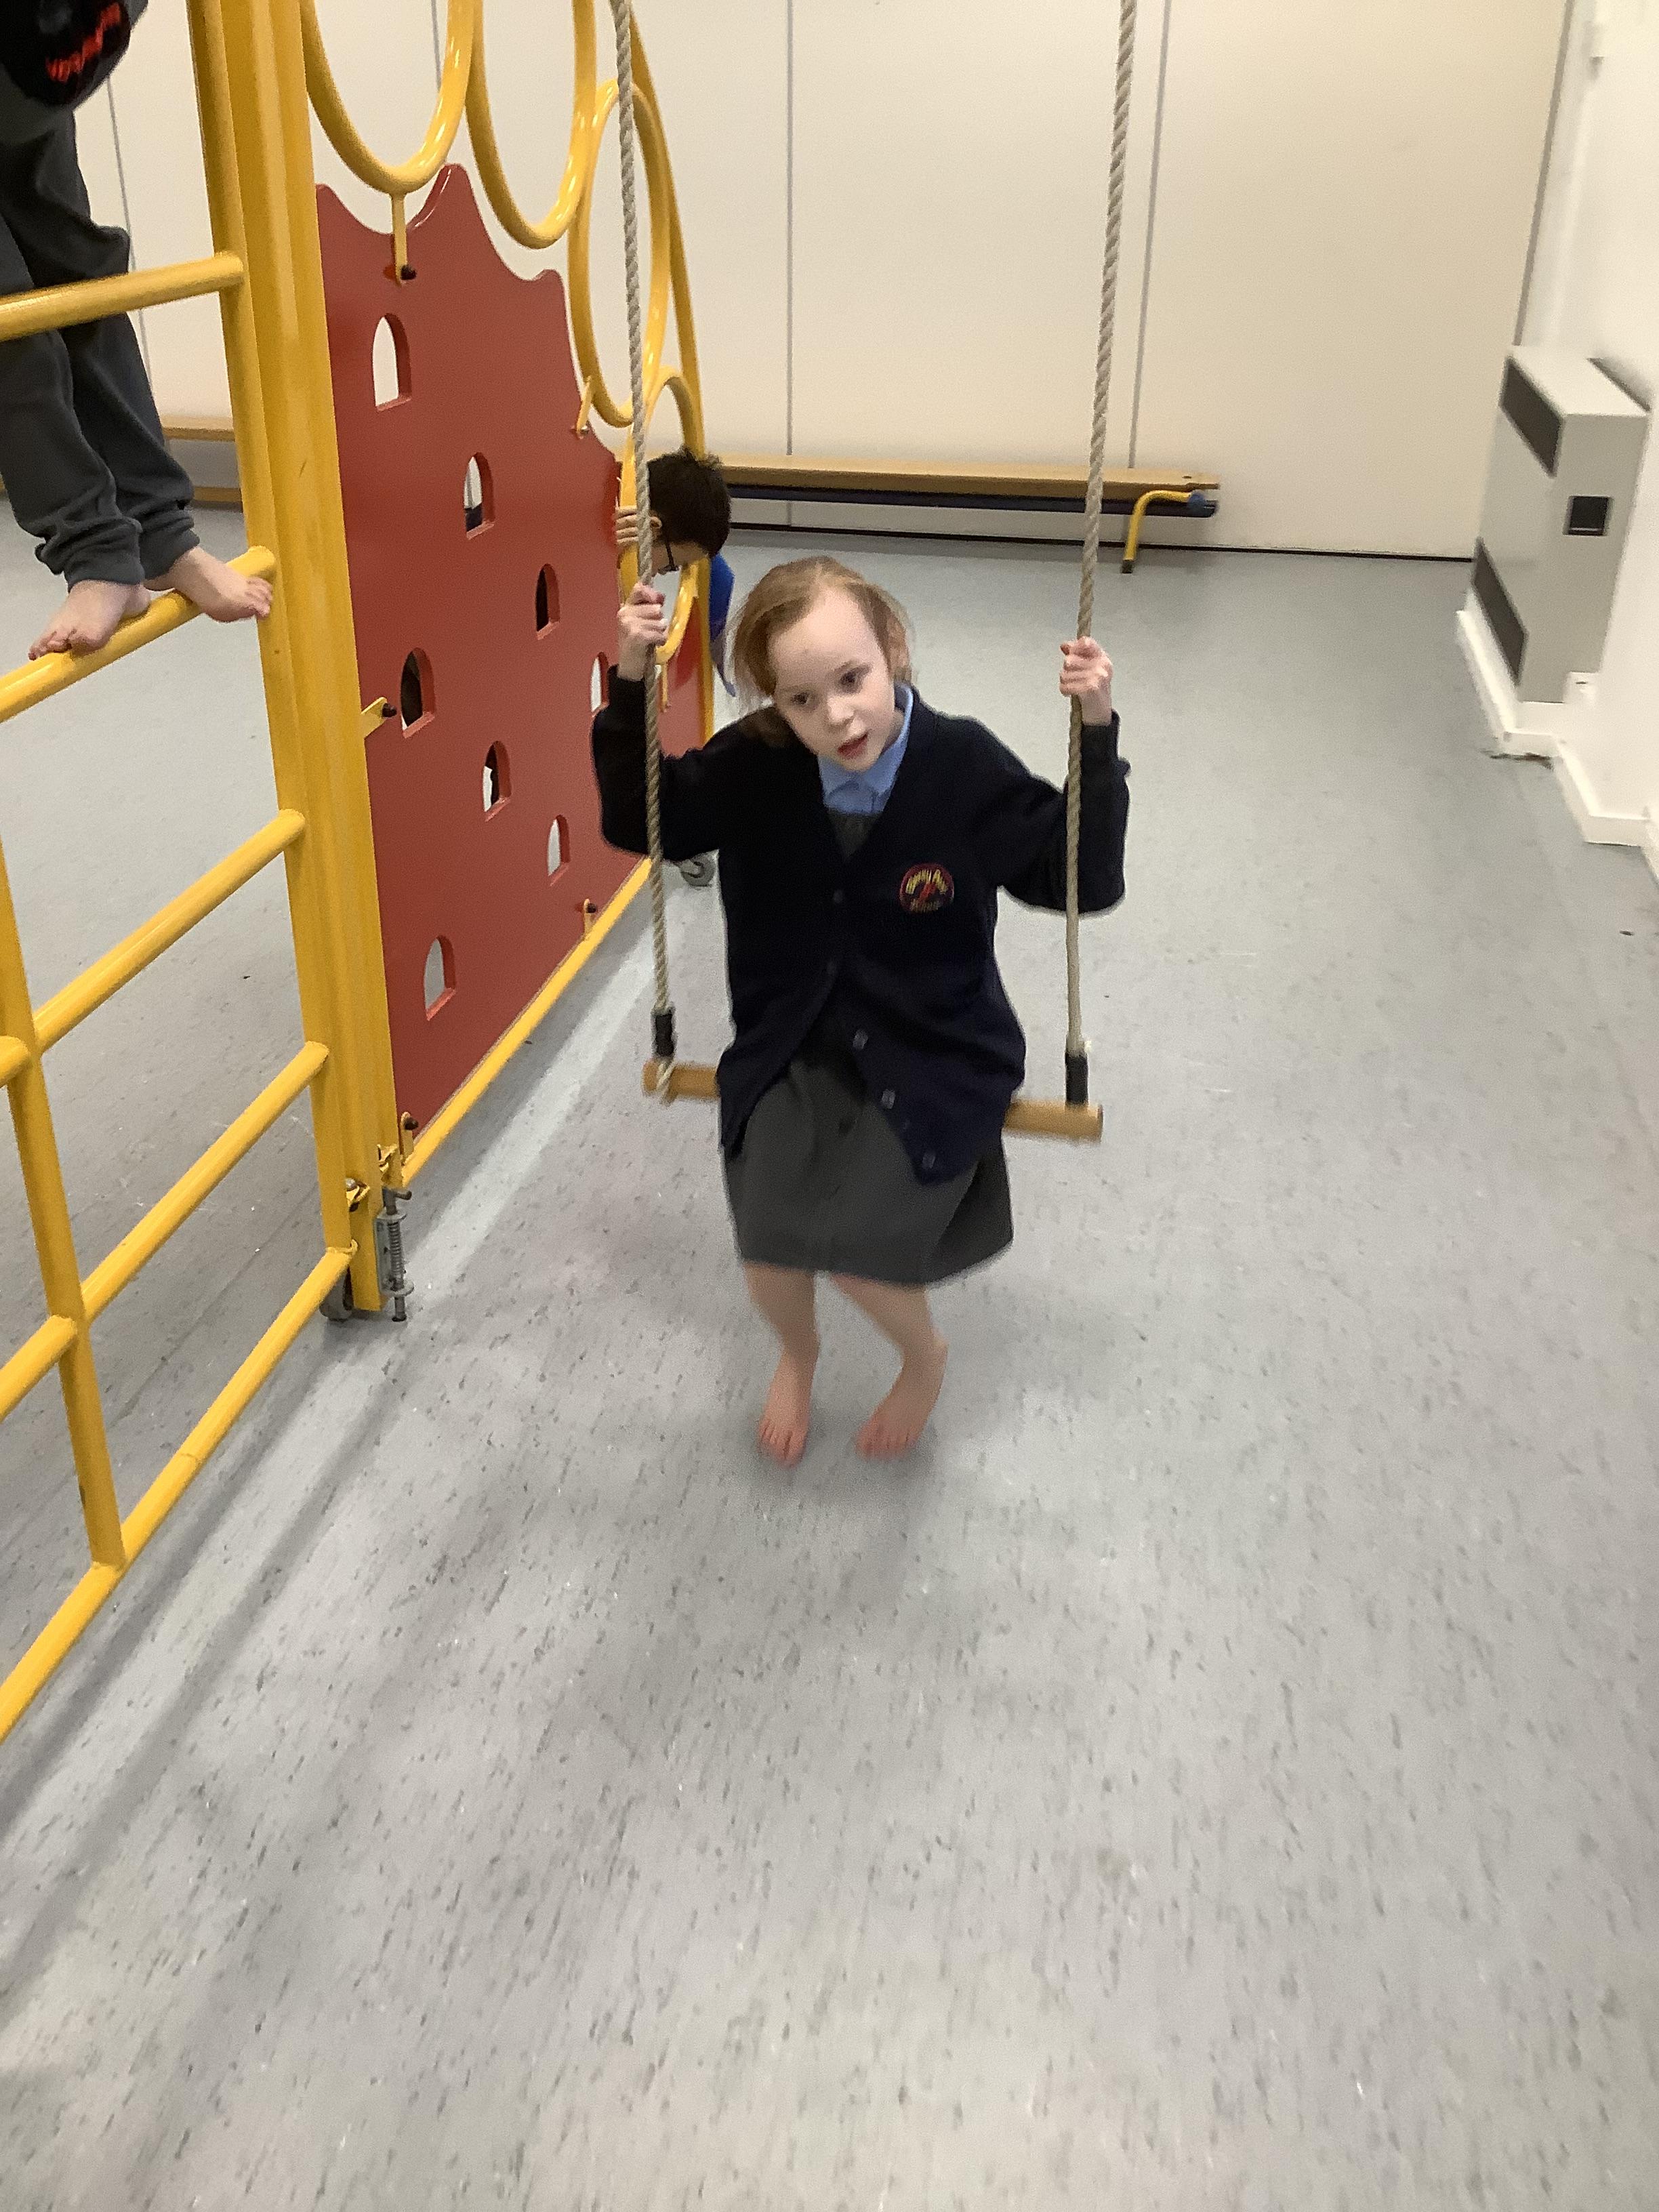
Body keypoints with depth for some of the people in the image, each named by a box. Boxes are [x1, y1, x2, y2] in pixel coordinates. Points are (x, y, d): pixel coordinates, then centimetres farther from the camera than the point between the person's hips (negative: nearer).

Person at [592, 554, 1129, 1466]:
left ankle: (924, 1356, 19)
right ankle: (796, 1352, 25)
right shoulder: (755, 766, -9)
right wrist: (631, 688, -9)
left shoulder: (966, 768, -15)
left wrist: (1097, 737, -21)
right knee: (768, 1238, -15)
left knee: (854, 1242, -20)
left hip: (931, 1058, -2)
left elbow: (1084, 881, -8)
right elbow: (641, 822, 5)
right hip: (792, 1050, 3)